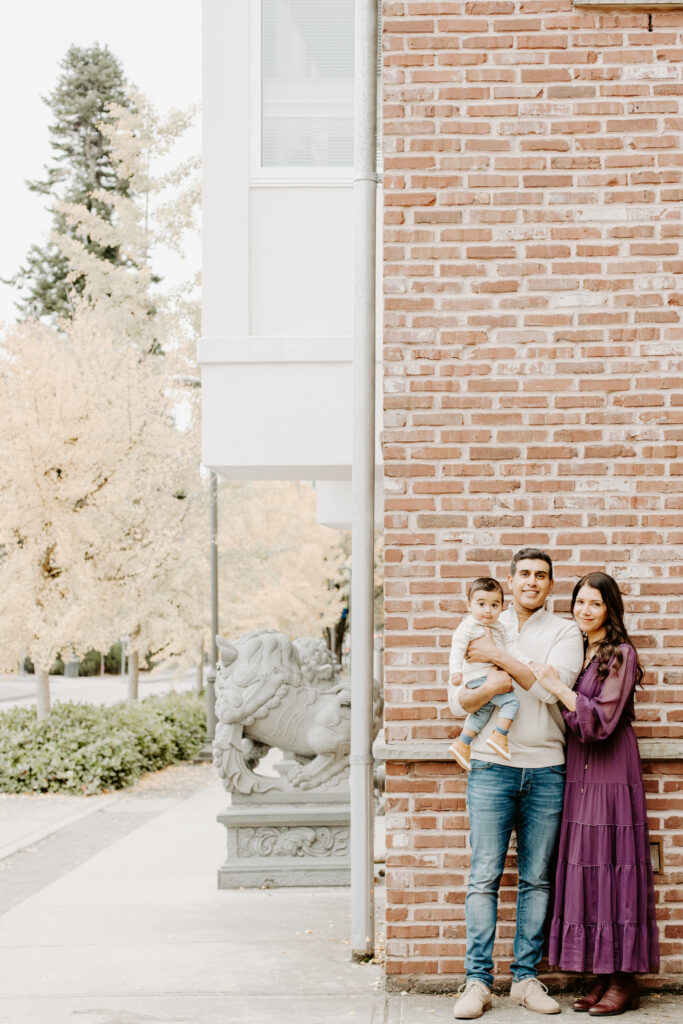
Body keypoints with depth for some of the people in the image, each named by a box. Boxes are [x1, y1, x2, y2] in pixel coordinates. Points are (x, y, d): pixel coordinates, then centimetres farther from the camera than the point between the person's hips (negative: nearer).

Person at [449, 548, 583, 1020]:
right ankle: (478, 981, 0)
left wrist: (500, 657, -11)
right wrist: (491, 686, -14)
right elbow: (457, 701, 5)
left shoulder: (565, 631, 6)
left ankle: (527, 978, 13)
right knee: (484, 876, -4)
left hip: (546, 768, 0)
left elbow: (552, 687, -11)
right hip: (492, 767, 0)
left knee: (537, 879, 5)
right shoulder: (483, 629, 10)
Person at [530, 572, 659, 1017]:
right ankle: (603, 976, 12)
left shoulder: (621, 654, -7)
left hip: (613, 775, -7)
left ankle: (625, 980, 2)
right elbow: (571, 723, 17)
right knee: (587, 870, 6)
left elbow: (601, 720, -14)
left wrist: (558, 688, -15)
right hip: (580, 775, 7)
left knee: (614, 867, -5)